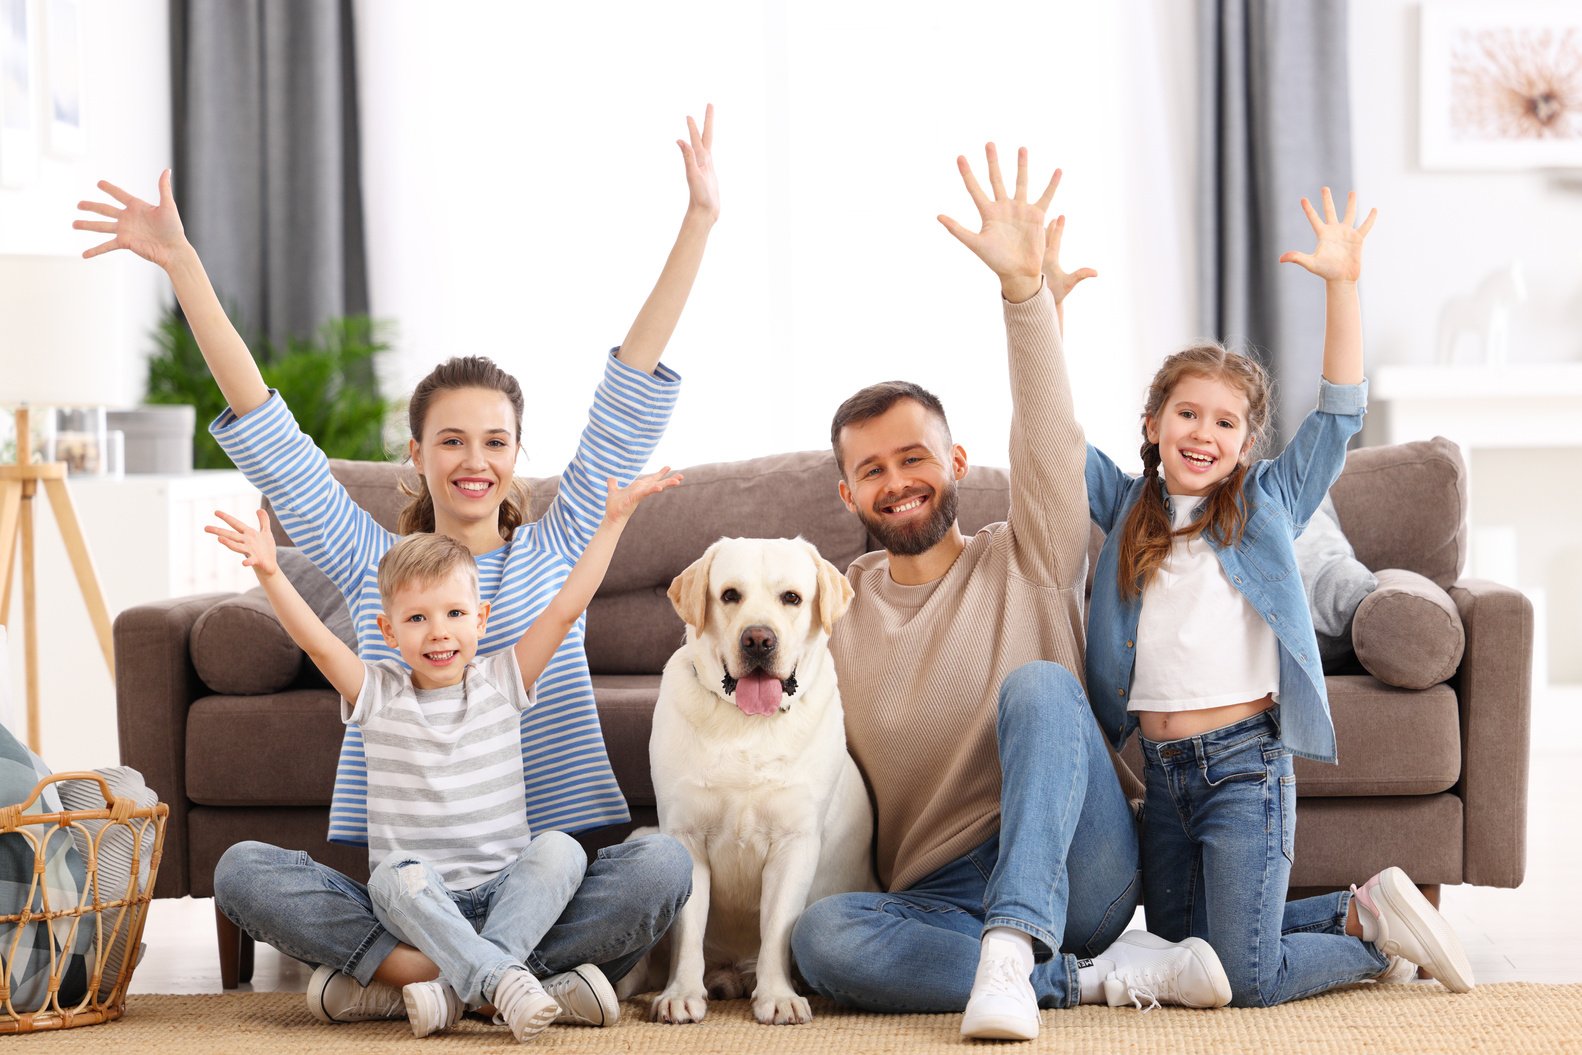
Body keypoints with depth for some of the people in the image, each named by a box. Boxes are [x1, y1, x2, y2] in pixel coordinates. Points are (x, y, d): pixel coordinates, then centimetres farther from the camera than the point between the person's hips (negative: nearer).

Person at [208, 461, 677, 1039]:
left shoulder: (501, 682, 8)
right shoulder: (378, 695, 5)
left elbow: (566, 607, 4)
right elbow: (317, 641, -10)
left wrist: (614, 519, 0)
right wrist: (270, 574, -24)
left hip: (505, 893, 2)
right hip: (416, 902, -2)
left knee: (560, 849, -27)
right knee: (399, 872, -33)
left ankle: (460, 987, -35)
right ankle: (503, 980, -43)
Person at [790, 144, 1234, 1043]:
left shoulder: (1028, 563, 8)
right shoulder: (839, 607, 18)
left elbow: (1052, 439, -10)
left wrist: (1025, 287, -23)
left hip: (1079, 871, -2)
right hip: (941, 901, 3)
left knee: (1037, 683, -29)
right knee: (820, 936, -30)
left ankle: (1014, 955, -40)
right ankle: (1097, 977, -25)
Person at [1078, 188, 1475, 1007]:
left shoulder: (1266, 505, 5)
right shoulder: (1127, 507, 12)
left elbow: (1340, 412, 0)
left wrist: (1341, 284, -8)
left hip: (1244, 761, -5)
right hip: (1162, 767, 5)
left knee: (1246, 980, -11)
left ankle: (1375, 928, 15)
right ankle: (1358, 912, 29)